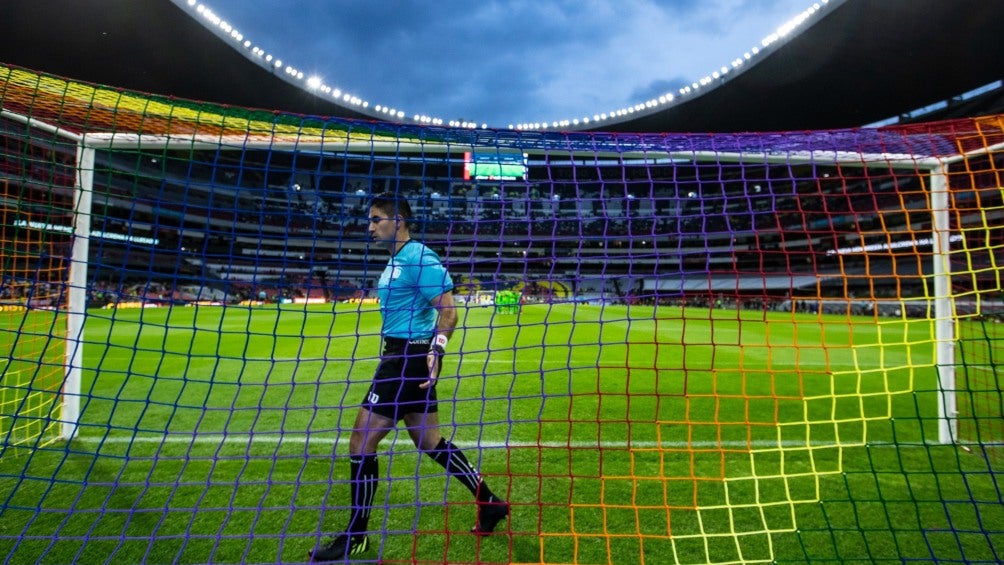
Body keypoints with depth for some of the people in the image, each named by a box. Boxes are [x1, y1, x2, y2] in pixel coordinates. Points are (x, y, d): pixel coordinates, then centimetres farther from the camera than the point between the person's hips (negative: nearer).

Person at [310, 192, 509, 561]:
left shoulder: (418, 258, -13)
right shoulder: (397, 261, 17)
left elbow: (448, 310, -20)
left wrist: (435, 351, -30)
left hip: (410, 358, -10)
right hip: (403, 356, 10)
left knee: (362, 441, -3)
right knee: (429, 441, 15)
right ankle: (489, 503, 26)